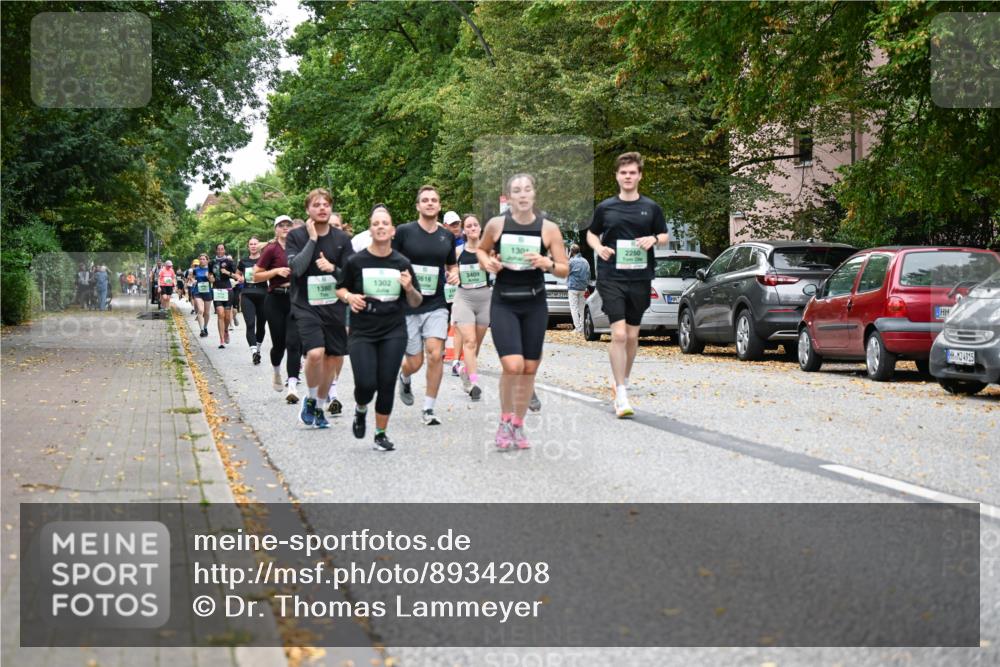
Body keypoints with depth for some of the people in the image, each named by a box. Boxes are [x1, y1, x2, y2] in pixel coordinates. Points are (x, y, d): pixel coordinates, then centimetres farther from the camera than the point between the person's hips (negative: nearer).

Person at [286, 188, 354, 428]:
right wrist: (312, 239, -14)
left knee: (333, 359, 6)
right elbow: (296, 268, -16)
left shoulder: (341, 238, 5)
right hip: (305, 306, -4)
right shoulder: (296, 236, -1)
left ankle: (320, 406, 26)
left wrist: (333, 269, -14)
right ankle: (311, 399, 3)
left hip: (334, 307, 4)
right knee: (315, 353, -22)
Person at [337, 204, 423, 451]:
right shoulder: (356, 261, -4)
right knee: (366, 384, -12)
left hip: (393, 331, 2)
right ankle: (360, 410, 24)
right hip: (362, 332, -2)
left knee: (387, 384, -1)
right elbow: (340, 288, 9)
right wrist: (349, 297, -12)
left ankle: (381, 434, 15)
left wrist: (409, 288, -15)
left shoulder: (402, 263, 1)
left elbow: (415, 303, 6)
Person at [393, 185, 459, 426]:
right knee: (415, 362, 2)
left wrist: (454, 274, 1)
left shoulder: (447, 236, 8)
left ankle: (429, 408, -1)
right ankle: (404, 378, 41)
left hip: (436, 305, 2)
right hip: (407, 305, -2)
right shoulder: (404, 232, -3)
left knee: (435, 354, -15)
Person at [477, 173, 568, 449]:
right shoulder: (496, 224, -4)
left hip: (535, 305, 2)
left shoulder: (549, 228, -4)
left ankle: (518, 426, 25)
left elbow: (565, 270, 0)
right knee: (512, 366, -17)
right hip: (503, 304, -2)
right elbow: (481, 250, 15)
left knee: (529, 368, 6)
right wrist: (487, 263, -6)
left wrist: (547, 264, -20)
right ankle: (505, 420, 7)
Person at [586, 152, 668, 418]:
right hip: (611, 278, -2)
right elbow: (591, 234, 17)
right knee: (619, 334, -13)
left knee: (632, 335, 10)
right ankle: (621, 397, -12)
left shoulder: (651, 208, 6)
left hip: (640, 278, 2)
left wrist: (653, 240, -8)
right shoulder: (605, 207, 5)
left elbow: (664, 236, 15)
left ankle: (622, 381, 32)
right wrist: (599, 248, -4)